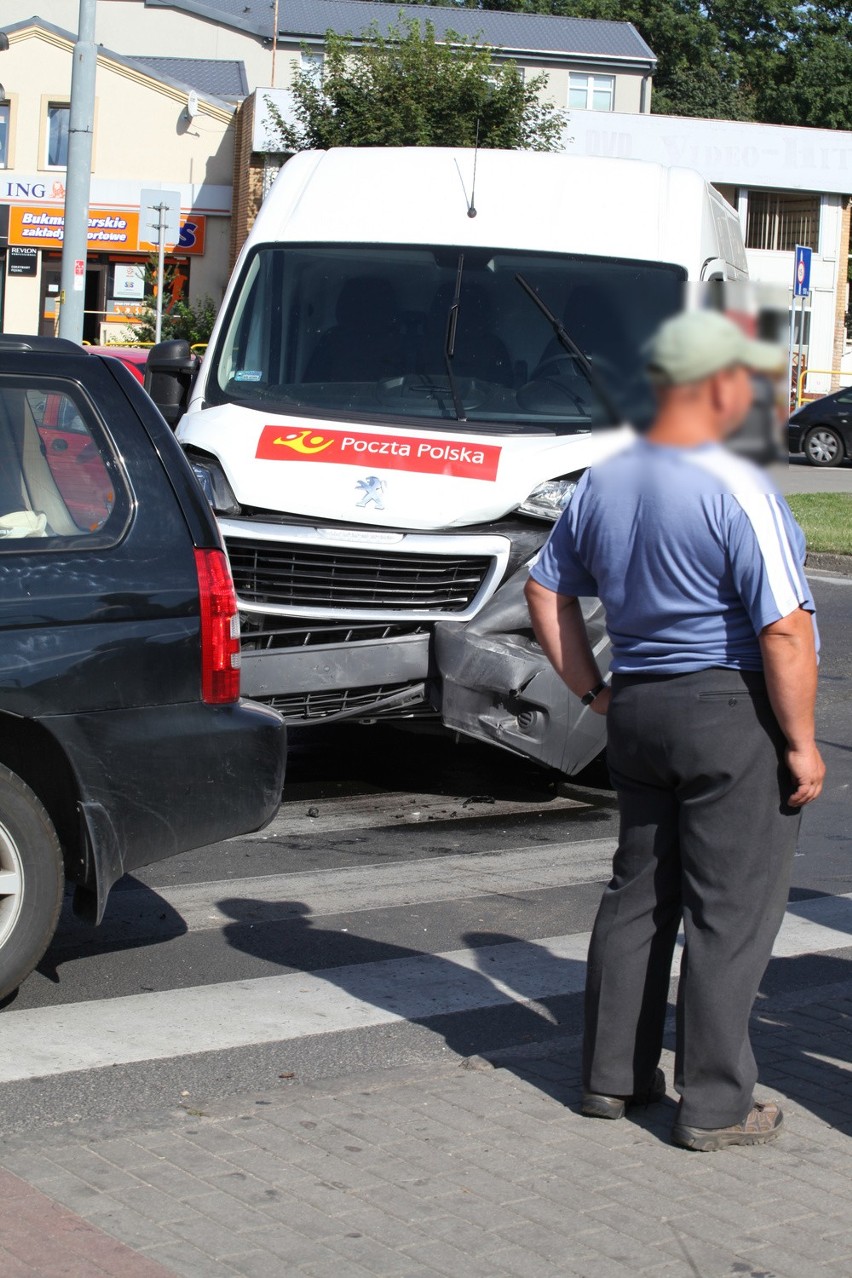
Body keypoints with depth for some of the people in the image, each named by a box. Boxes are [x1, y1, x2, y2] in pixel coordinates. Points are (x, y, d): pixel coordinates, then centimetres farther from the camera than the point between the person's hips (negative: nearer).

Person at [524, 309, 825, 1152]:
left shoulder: (604, 483, 6)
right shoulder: (737, 491, -17)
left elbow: (545, 591, 16)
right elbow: (785, 632, -20)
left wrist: (593, 692, 18)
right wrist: (801, 742, -11)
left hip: (636, 706, 7)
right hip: (732, 712, -7)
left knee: (639, 893, 16)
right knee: (732, 909, 1)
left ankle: (612, 1075, 23)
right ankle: (714, 1105, 5)